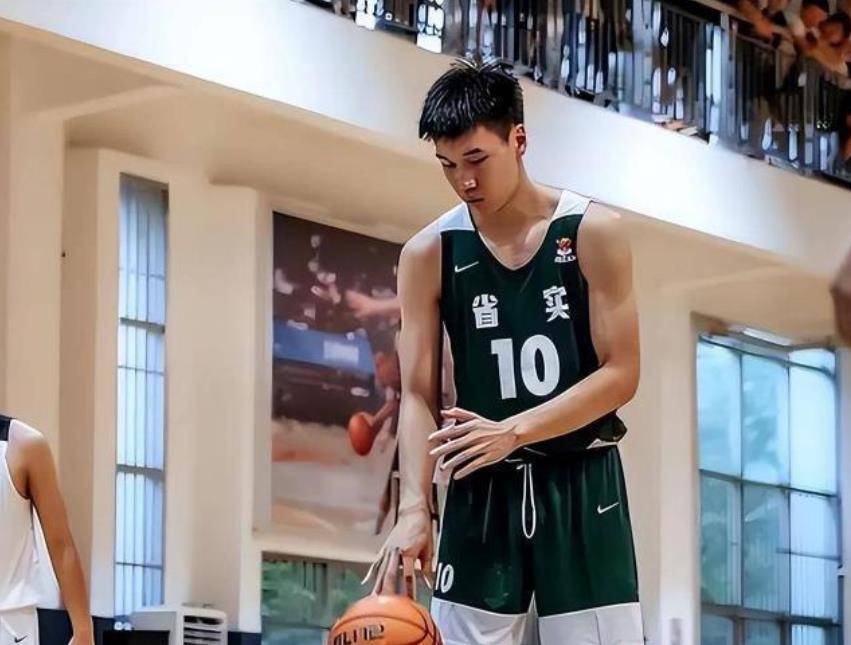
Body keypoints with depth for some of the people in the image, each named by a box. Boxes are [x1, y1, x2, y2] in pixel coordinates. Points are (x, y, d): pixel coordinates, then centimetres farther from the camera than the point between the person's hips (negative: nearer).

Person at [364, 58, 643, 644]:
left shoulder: (594, 232, -5)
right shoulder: (429, 254, 0)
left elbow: (620, 374, -8)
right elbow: (418, 394, -2)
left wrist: (513, 430, -21)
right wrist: (414, 511, -17)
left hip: (583, 486, -1)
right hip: (482, 492, 2)